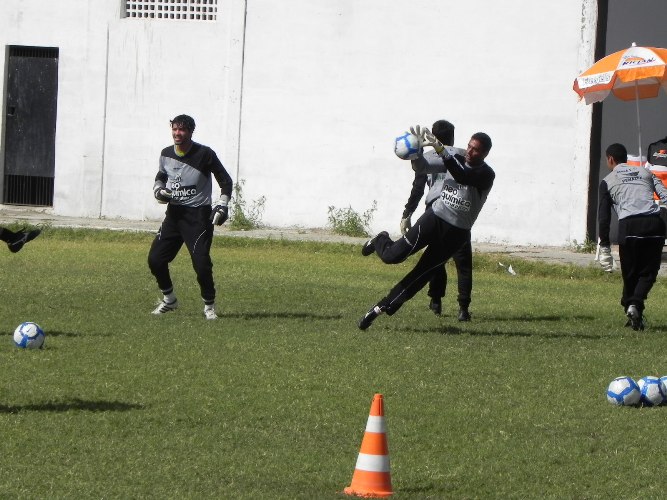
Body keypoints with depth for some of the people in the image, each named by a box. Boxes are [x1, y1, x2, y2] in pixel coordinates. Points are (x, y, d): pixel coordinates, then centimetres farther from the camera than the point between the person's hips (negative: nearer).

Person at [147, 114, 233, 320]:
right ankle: (169, 299, 22)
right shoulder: (166, 154, 5)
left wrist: (222, 204, -14)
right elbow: (161, 177, 23)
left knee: (201, 263, -15)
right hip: (174, 213, 6)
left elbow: (225, 180, -2)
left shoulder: (205, 154, -10)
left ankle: (209, 306, 4)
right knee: (155, 259, 1)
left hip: (198, 216, -6)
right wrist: (158, 189, 1)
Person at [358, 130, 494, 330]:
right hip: (434, 218, 3)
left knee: (421, 275, -3)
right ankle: (380, 241, 26)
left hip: (456, 233, -3)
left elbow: (462, 177, -31)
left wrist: (440, 149, -38)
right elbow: (422, 167, 2)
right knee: (392, 256, -9)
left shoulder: (486, 175, -12)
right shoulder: (455, 160, 5)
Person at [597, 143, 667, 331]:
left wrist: (604, 246, 13)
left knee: (630, 273, 12)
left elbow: (603, 216, 11)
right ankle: (636, 305, -15)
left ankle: (629, 306, 9)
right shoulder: (645, 173, 25)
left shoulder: (608, 181, 17)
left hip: (629, 225, -2)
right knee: (648, 272, 6)